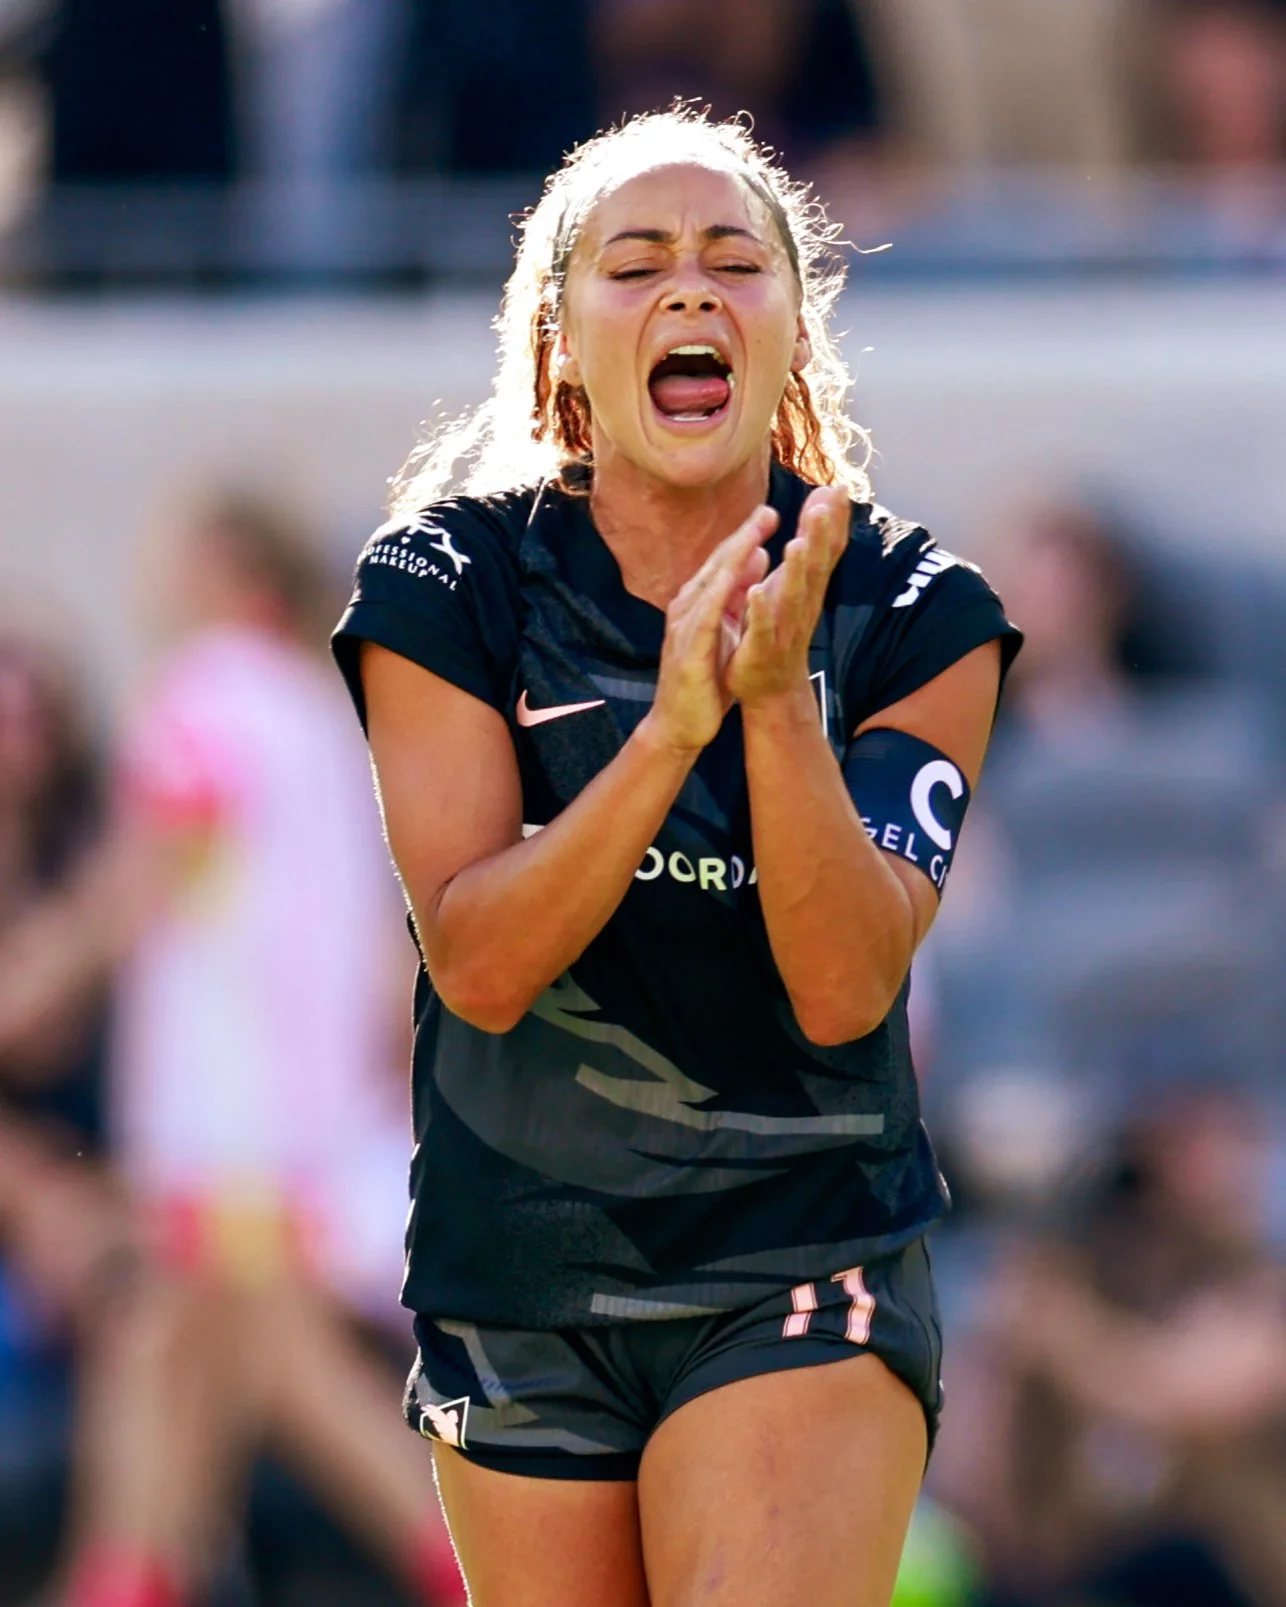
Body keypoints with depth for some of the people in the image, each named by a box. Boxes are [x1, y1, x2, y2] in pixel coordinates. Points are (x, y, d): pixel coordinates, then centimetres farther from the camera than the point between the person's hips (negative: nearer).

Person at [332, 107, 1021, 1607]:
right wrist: (672, 731, -27)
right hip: (516, 1283, 2)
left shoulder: (917, 617, -4)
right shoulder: (450, 588, -4)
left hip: (806, 1270, -2)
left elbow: (843, 991, -14)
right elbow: (478, 965, -15)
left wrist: (778, 701, -27)